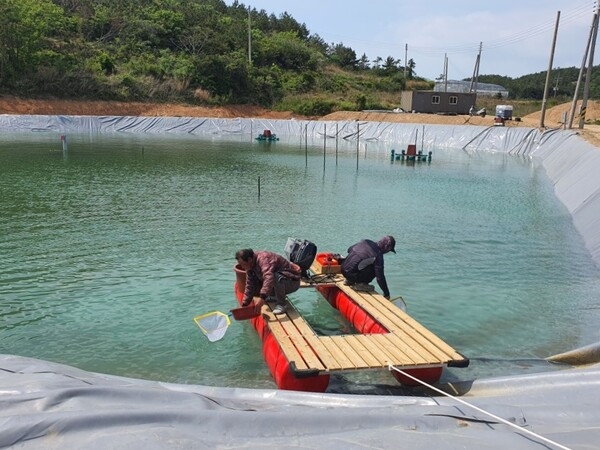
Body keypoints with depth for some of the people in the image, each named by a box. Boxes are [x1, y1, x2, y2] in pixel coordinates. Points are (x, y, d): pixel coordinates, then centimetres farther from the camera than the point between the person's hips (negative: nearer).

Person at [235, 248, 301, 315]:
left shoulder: (263, 258, -30)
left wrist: (262, 298, -53)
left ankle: (281, 304, -20)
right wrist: (244, 304, -2)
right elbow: (249, 286, 2)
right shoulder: (250, 266, -2)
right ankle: (277, 296, 15)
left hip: (293, 281, -8)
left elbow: (269, 277, -45)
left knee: (277, 277, -39)